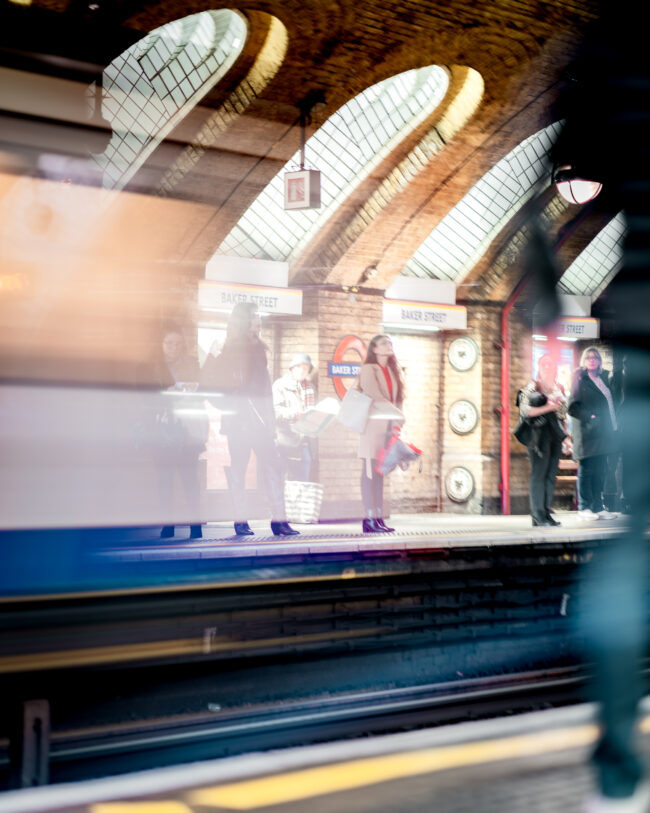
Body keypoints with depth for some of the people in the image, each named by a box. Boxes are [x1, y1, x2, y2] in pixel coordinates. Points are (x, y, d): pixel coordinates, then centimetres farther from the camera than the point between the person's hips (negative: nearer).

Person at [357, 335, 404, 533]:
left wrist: (398, 416, 3)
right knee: (370, 470, -8)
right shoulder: (368, 370, -4)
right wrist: (396, 413, -20)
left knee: (380, 472, 6)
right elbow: (375, 396, -15)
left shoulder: (392, 372, 18)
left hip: (388, 426, 7)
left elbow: (396, 399, 16)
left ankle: (378, 517, 5)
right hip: (372, 424, -7)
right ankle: (369, 519, -11)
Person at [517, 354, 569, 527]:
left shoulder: (559, 388, 18)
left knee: (551, 474, 4)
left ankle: (547, 512, 6)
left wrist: (565, 436, 17)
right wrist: (547, 408, -15)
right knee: (539, 473, -9)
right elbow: (524, 410, -11)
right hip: (539, 434, -6)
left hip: (555, 435, 6)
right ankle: (538, 514, -8)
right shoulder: (533, 386, -2)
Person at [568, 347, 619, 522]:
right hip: (587, 431, -7)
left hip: (602, 433, 7)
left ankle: (598, 507, 12)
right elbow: (572, 406, -10)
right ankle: (584, 507, 1)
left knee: (600, 470, 7)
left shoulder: (603, 378, 17)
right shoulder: (580, 379, -4)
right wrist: (589, 417, -19)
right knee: (586, 469, -5)